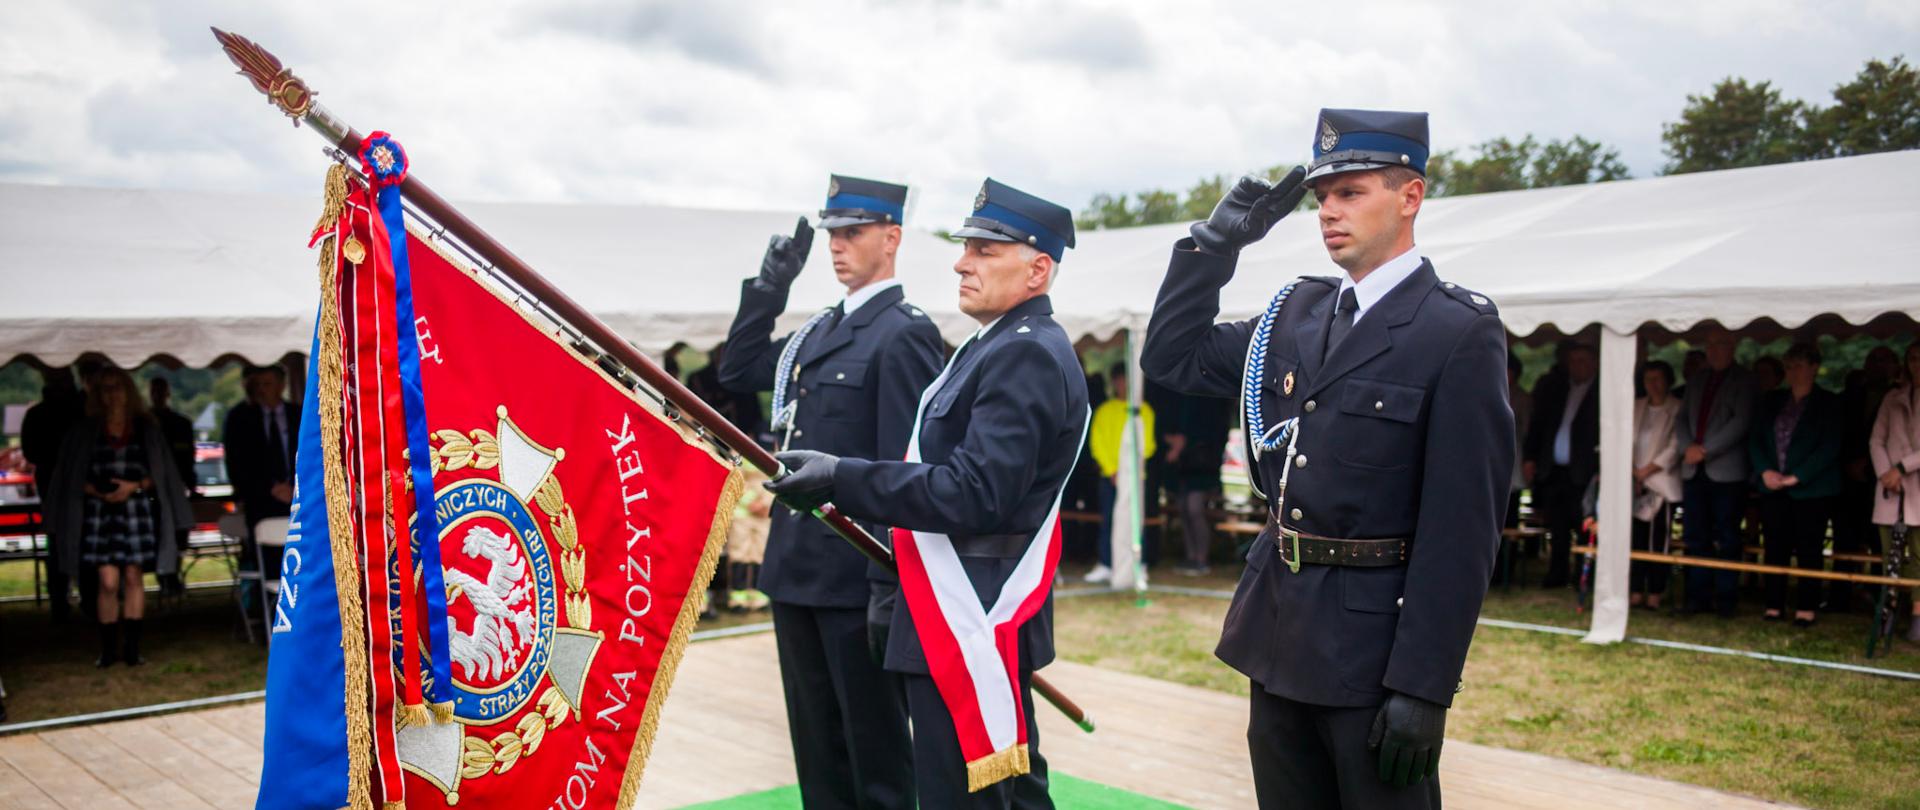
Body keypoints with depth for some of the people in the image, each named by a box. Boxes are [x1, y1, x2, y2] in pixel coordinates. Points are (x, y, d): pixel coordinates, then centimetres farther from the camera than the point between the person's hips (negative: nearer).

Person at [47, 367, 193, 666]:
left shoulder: (146, 429, 8)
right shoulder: (84, 431, 9)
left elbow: (159, 473, 5)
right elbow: (73, 477, 6)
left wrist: (134, 486, -11)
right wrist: (96, 491, -11)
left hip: (137, 509, 0)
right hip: (99, 512, 0)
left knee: (134, 577, 0)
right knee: (108, 581, -7)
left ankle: (132, 646, 7)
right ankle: (109, 648, 4)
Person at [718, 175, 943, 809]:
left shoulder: (904, 334, -11)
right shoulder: (821, 329, 14)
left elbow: (906, 468, -16)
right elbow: (738, 371, 23)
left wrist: (889, 584, -19)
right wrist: (768, 289, 13)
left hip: (856, 574, -8)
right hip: (797, 567, 8)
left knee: (875, 745, 3)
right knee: (816, 743, 16)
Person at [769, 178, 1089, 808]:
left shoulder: (1027, 356, -17)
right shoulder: (998, 347, 15)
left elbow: (976, 494, -26)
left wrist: (842, 479, -24)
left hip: (972, 624, -11)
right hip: (982, 616, 11)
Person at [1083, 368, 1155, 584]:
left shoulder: (1144, 410, 8)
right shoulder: (1105, 411, 9)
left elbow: (1148, 444, 4)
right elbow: (1097, 443, 4)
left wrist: (1135, 460, -13)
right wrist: (1111, 470, -7)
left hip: (1136, 474, -1)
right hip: (1110, 475, 1)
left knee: (1136, 521, -2)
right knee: (1108, 520, 1)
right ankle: (1105, 565, 4)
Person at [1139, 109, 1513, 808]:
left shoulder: (1461, 332, -12)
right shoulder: (1298, 312, 9)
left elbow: (1463, 526, -15)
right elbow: (1171, 358, 14)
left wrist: (1423, 685, -18)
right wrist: (1217, 240, 4)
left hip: (1376, 643, -6)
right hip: (1280, 640, 7)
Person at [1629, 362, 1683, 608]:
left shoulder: (1677, 410, 0)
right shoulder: (1635, 408, 15)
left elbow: (1675, 447, -6)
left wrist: (1646, 471, -7)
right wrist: (1631, 472, -3)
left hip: (1662, 483, -4)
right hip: (1635, 485, 4)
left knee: (1658, 541, -6)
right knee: (1635, 540, 1)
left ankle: (1655, 594, -3)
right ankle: (1635, 592, 5)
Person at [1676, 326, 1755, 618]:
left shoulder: (1743, 380, 0)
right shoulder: (1696, 380, 17)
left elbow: (1741, 421, -10)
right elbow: (1683, 417, 14)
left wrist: (1706, 450, -14)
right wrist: (1687, 448, -4)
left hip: (1726, 470, -5)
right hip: (1694, 469, 5)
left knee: (1726, 539, -1)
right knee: (1696, 537, 4)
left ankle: (1725, 599, 4)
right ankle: (1699, 596, 9)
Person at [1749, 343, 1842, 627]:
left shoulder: (1828, 404, 0)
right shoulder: (1771, 402, 13)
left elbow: (1830, 447, -8)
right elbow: (1755, 440, 10)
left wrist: (1796, 477, -14)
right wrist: (1765, 471, -7)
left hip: (1812, 488, -4)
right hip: (1773, 486, 4)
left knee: (1809, 550, -1)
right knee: (1775, 547, 4)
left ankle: (1806, 609, 4)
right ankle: (1773, 606, 9)